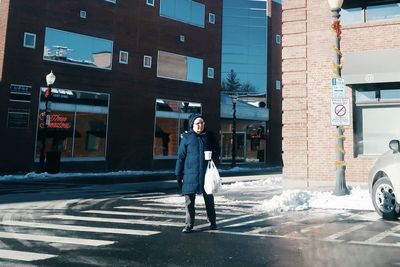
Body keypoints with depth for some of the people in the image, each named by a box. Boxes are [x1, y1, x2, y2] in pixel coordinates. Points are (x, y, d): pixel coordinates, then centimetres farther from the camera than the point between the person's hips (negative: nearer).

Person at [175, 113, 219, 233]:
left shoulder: (209, 136, 6)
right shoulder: (186, 138, 0)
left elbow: (216, 151, 17)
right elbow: (180, 156, 1)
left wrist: (213, 156, -7)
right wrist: (178, 174, -2)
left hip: (206, 174, 2)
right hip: (190, 175, -2)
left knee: (209, 199, 12)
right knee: (189, 201, 4)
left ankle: (212, 223, 28)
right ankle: (189, 225, 16)